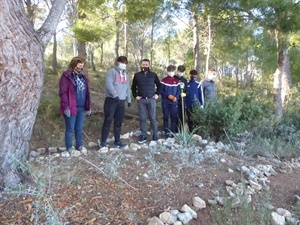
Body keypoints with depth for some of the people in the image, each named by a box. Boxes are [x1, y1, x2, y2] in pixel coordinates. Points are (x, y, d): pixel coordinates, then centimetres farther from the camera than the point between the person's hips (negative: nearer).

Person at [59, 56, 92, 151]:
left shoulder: (83, 77, 15)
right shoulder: (66, 76, -6)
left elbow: (87, 92, 16)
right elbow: (63, 93, -12)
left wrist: (88, 106, 12)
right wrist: (66, 107, -19)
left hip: (81, 108, 6)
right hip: (71, 108, -6)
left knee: (79, 129, 13)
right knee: (70, 129, 3)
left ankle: (79, 147, 24)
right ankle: (69, 149, 14)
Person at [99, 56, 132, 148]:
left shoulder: (126, 75, 20)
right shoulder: (112, 71, -4)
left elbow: (127, 88, 23)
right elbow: (109, 84, -18)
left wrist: (129, 100, 16)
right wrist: (115, 95, -28)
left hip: (121, 101, 6)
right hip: (111, 100, -6)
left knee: (119, 122, 10)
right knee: (108, 121, -5)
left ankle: (117, 141, 19)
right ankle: (103, 141, 2)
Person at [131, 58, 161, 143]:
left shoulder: (153, 74, 5)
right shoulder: (137, 75, 7)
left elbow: (159, 85, 15)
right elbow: (133, 87, 15)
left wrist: (157, 94, 5)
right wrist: (135, 96, 4)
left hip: (151, 99, -1)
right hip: (141, 100, 1)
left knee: (153, 118, 3)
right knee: (142, 118, 4)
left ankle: (155, 135, 13)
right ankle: (143, 136, 13)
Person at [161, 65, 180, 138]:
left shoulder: (177, 81, 9)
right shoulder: (164, 80, 2)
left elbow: (179, 91, 8)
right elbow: (161, 90, -2)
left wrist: (176, 97, -11)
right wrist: (168, 96, -16)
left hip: (174, 102, 1)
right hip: (165, 102, -1)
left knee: (174, 117, 2)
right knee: (165, 118, 4)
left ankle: (173, 133, 11)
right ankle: (166, 133, 13)